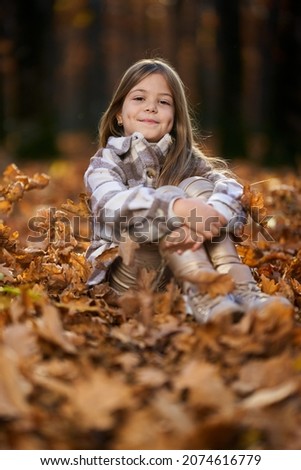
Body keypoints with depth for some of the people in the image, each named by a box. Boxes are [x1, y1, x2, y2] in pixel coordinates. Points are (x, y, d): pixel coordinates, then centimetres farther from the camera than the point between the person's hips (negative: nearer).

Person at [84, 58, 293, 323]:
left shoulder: (187, 159, 10)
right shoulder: (107, 161, 1)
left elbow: (230, 187, -12)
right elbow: (111, 205, -23)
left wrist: (210, 216, -36)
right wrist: (178, 207, -40)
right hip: (129, 275, -3)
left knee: (197, 187, -17)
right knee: (168, 196, -24)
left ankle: (241, 289, -34)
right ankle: (202, 293, -49)